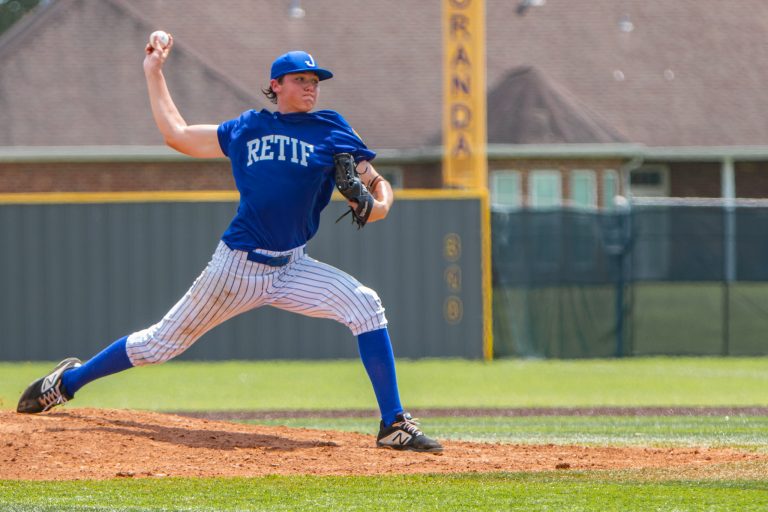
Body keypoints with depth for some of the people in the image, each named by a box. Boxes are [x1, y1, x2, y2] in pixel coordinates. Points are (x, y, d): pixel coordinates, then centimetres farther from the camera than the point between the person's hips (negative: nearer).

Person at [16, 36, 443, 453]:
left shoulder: (331, 131, 7)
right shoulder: (245, 129, 11)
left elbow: (376, 182, 5)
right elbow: (176, 134, 21)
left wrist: (379, 205, -18)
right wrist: (153, 72, 25)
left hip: (292, 270, 0)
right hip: (236, 267, 0)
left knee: (364, 305, -24)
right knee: (163, 342, 6)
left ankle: (394, 426, -20)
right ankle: (67, 381, 28)